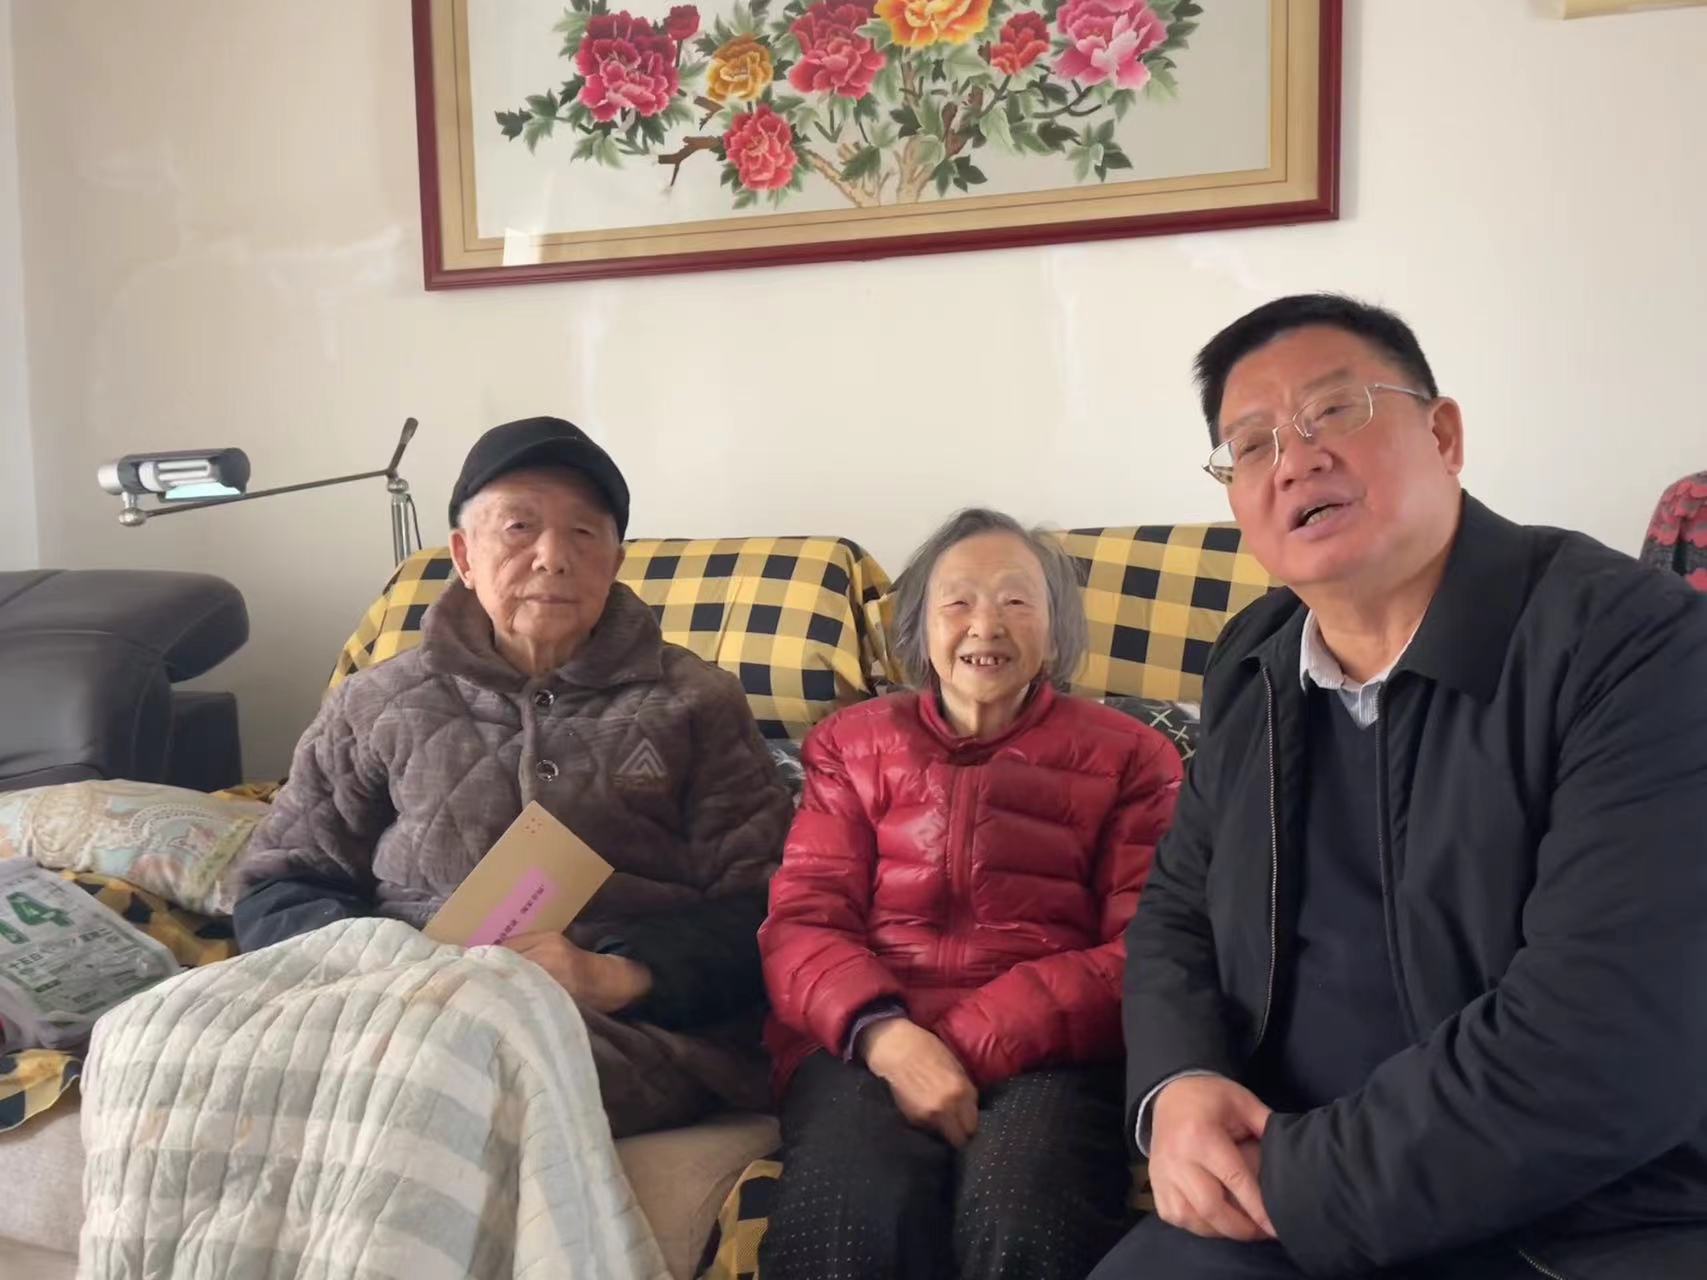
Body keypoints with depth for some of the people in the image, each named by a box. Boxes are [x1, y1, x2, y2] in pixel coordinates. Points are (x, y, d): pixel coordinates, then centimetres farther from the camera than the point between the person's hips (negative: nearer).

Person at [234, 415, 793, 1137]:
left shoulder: (695, 705, 11)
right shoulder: (378, 705, 17)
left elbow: (759, 913, 4)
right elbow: (277, 890, 15)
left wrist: (614, 976, -16)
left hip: (639, 1021, -2)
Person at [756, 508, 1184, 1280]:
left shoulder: (1127, 755, 17)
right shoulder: (853, 743, 21)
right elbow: (800, 921, 9)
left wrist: (976, 1041, -12)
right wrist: (886, 1033, -15)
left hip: (1046, 1048, 0)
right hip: (865, 1037, 1)